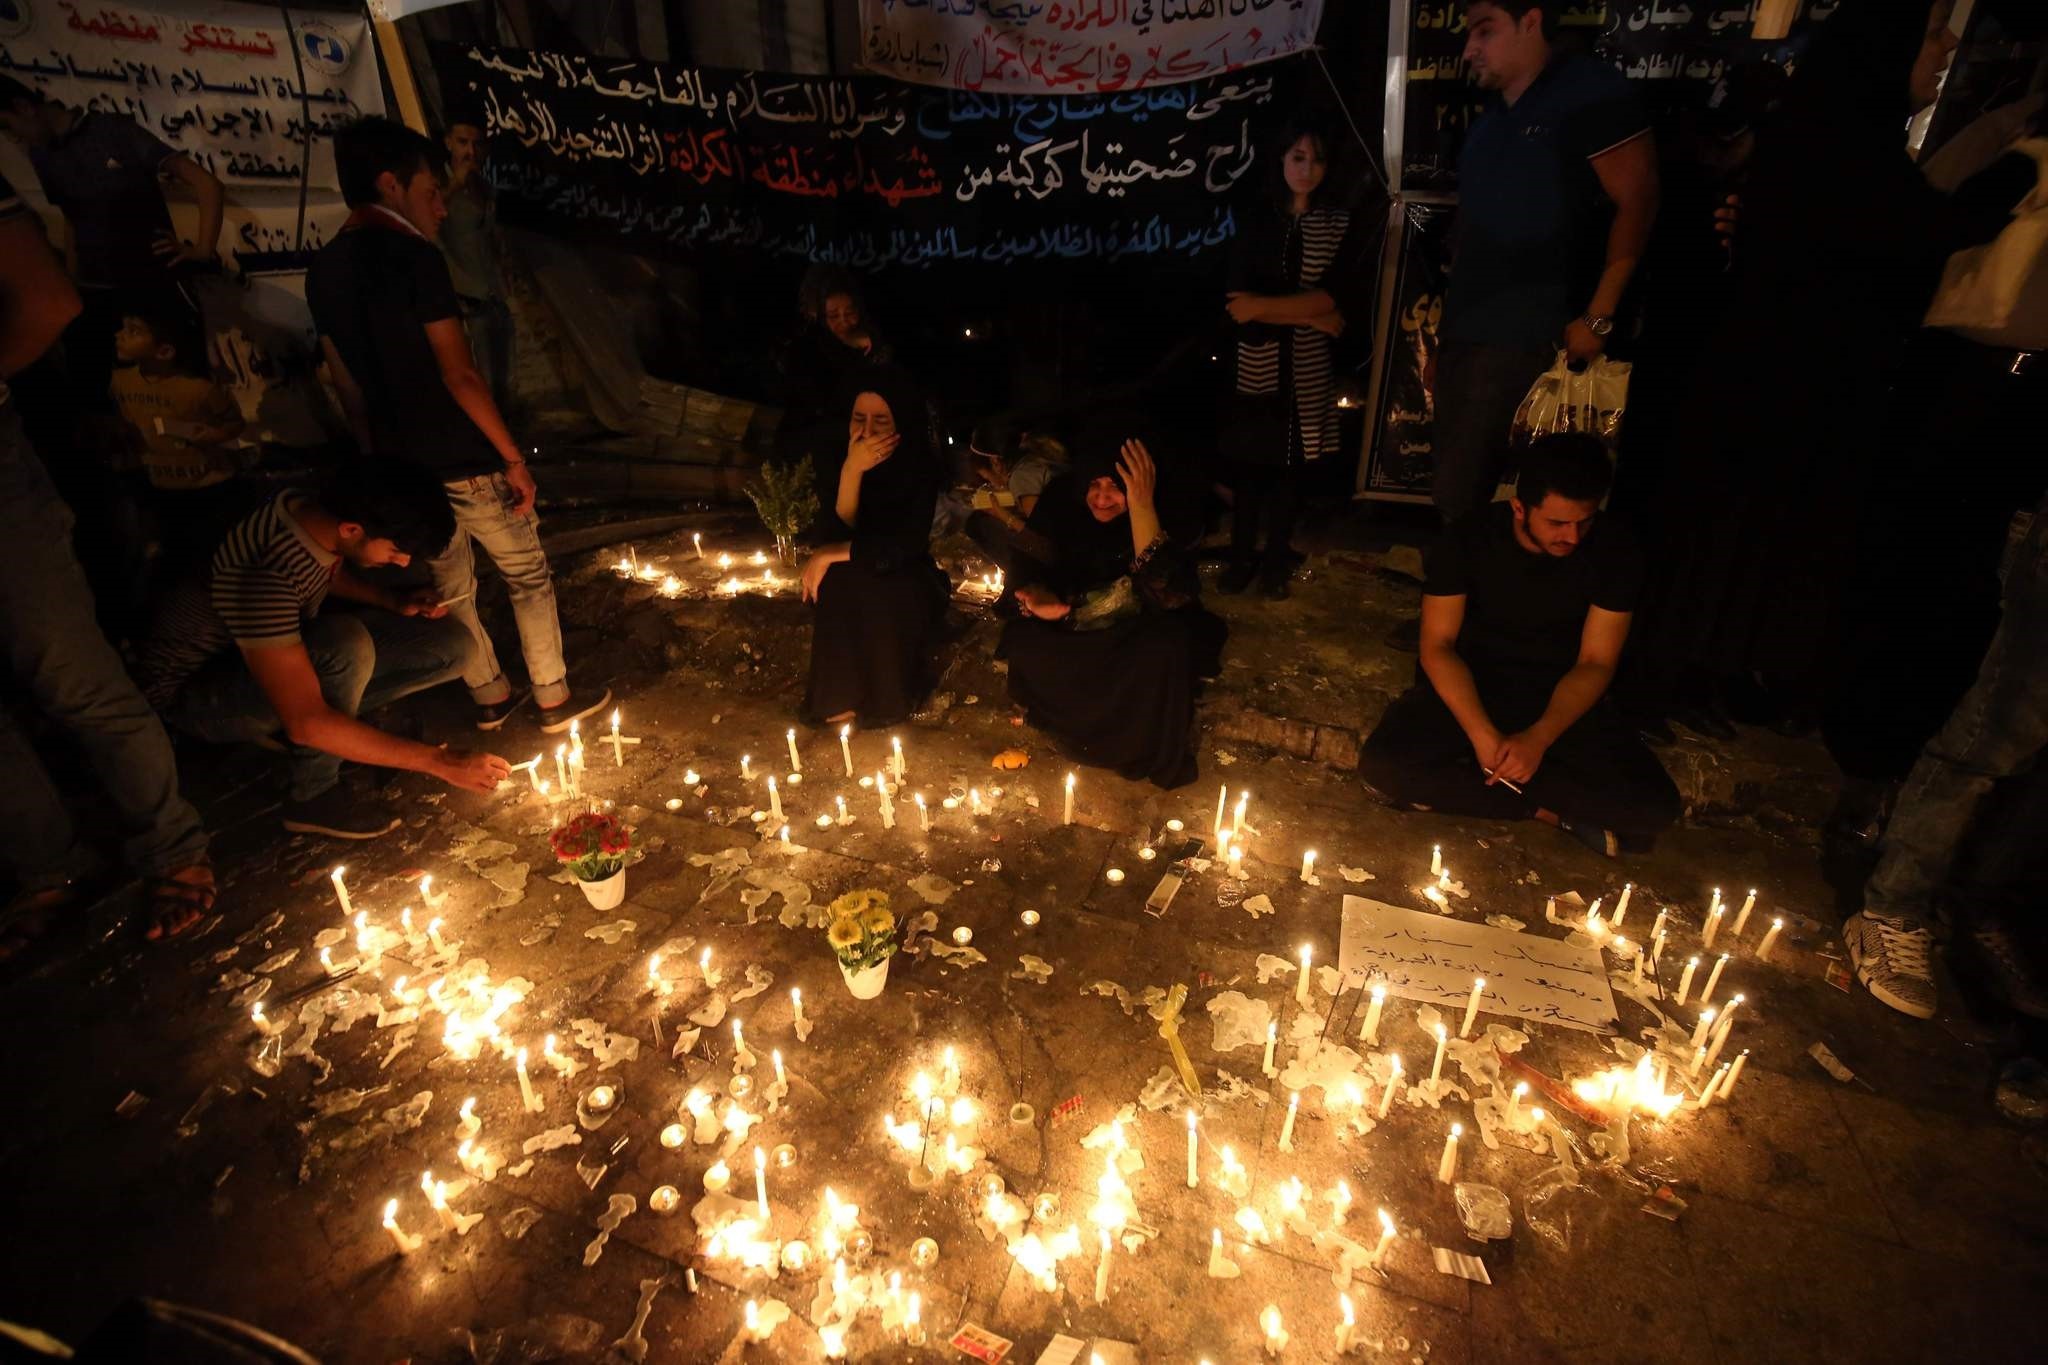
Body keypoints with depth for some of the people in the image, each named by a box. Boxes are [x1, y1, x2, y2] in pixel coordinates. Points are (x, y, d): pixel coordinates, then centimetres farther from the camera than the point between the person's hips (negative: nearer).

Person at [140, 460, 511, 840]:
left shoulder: (319, 511, -14)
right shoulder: (261, 575, -37)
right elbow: (307, 723, -37)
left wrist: (394, 601, -7)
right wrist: (439, 762, -33)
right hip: (196, 690, -7)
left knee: (455, 646, -9)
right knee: (347, 644, -38)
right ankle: (313, 796, -15)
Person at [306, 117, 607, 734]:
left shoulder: (323, 271, 8)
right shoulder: (414, 257, -14)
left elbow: (348, 382, 13)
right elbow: (459, 374, -19)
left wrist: (382, 459, 21)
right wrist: (513, 458, -13)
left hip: (403, 469, 7)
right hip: (465, 464, -7)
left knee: (451, 590, 17)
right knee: (529, 577, 9)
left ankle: (490, 699, 30)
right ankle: (554, 702, 17)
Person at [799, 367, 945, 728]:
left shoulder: (922, 469, -15)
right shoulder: (834, 468, -8)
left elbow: (906, 546, -24)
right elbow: (828, 541, -19)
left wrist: (833, 555, -23)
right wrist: (852, 472, -28)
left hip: (906, 591, -2)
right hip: (850, 594, 2)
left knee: (880, 592, -33)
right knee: (837, 583, -30)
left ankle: (885, 696, -14)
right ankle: (842, 695, -18)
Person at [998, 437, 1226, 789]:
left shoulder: (1173, 519, -24)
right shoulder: (1062, 505, -15)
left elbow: (1165, 595, -39)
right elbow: (1030, 574, -7)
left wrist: (1142, 506, -44)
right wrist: (1036, 600, -31)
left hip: (1144, 642, -2)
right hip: (1081, 639, 3)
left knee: (1168, 643, -34)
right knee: (1020, 639, -23)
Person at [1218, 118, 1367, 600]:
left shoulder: (1338, 225, 6)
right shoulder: (1256, 219, 4)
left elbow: (1339, 297, -9)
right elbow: (1239, 298, -8)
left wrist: (1265, 306, -18)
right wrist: (1311, 316, -13)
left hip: (1307, 367, 0)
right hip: (1254, 363, 0)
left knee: (1289, 463, 5)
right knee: (1248, 462, 1)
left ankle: (1277, 560, 17)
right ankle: (1242, 556, 14)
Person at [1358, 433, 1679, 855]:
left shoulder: (1614, 553, -10)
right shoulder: (1466, 540, -13)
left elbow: (1595, 663, -8)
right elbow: (1438, 646, -13)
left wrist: (1539, 738, -26)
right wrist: (1482, 734, -28)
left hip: (1560, 698, 1)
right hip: (1468, 689, 0)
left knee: (1655, 806, -21)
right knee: (1383, 765, -30)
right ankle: (1549, 811, -15)